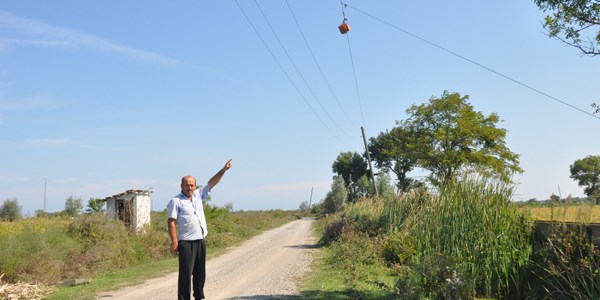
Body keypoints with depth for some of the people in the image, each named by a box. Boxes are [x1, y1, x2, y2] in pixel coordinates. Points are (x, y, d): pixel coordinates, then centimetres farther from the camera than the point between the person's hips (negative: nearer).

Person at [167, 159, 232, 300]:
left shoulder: (198, 195, 10)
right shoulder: (176, 201, -8)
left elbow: (211, 183, 13)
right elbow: (171, 222, -13)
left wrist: (224, 170, 6)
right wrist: (174, 242, -19)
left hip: (200, 241, 7)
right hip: (186, 242, -6)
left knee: (200, 273, 13)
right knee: (186, 273, -5)